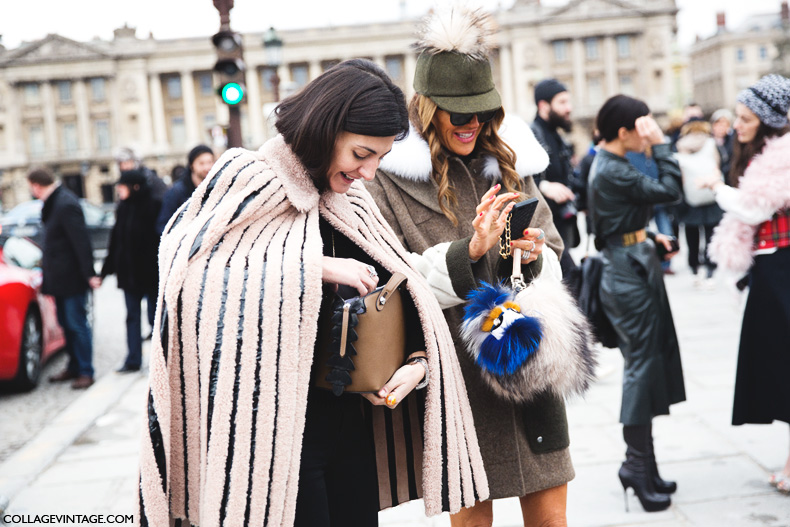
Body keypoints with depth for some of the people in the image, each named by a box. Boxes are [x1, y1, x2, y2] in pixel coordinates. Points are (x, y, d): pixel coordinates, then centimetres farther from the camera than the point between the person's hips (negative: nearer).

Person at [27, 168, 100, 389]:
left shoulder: (66, 205, -20)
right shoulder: (53, 203, 10)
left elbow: (81, 241, -22)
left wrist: (89, 274, -22)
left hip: (71, 278, -10)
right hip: (60, 277, 10)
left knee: (77, 325, -2)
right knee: (67, 324, 16)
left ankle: (86, 372, 6)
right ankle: (74, 368, 26)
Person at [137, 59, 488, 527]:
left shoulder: (351, 202, 10)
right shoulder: (247, 179, -7)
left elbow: (403, 289, 11)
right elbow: (198, 271, -21)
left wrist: (418, 361, -7)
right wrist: (314, 268, -21)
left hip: (350, 415, 6)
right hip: (275, 426, -6)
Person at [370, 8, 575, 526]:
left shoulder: (509, 162, 10)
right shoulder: (390, 178, -4)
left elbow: (553, 263, 13)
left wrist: (533, 255, -10)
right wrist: (468, 251, -20)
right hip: (457, 364, -4)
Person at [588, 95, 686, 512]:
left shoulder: (607, 165, 13)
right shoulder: (614, 173, -19)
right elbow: (670, 190, -20)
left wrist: (651, 239, 9)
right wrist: (661, 144, -14)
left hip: (632, 270, 11)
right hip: (630, 277, -11)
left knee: (644, 367, 14)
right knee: (643, 367, -4)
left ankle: (638, 465, 23)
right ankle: (641, 470, 5)